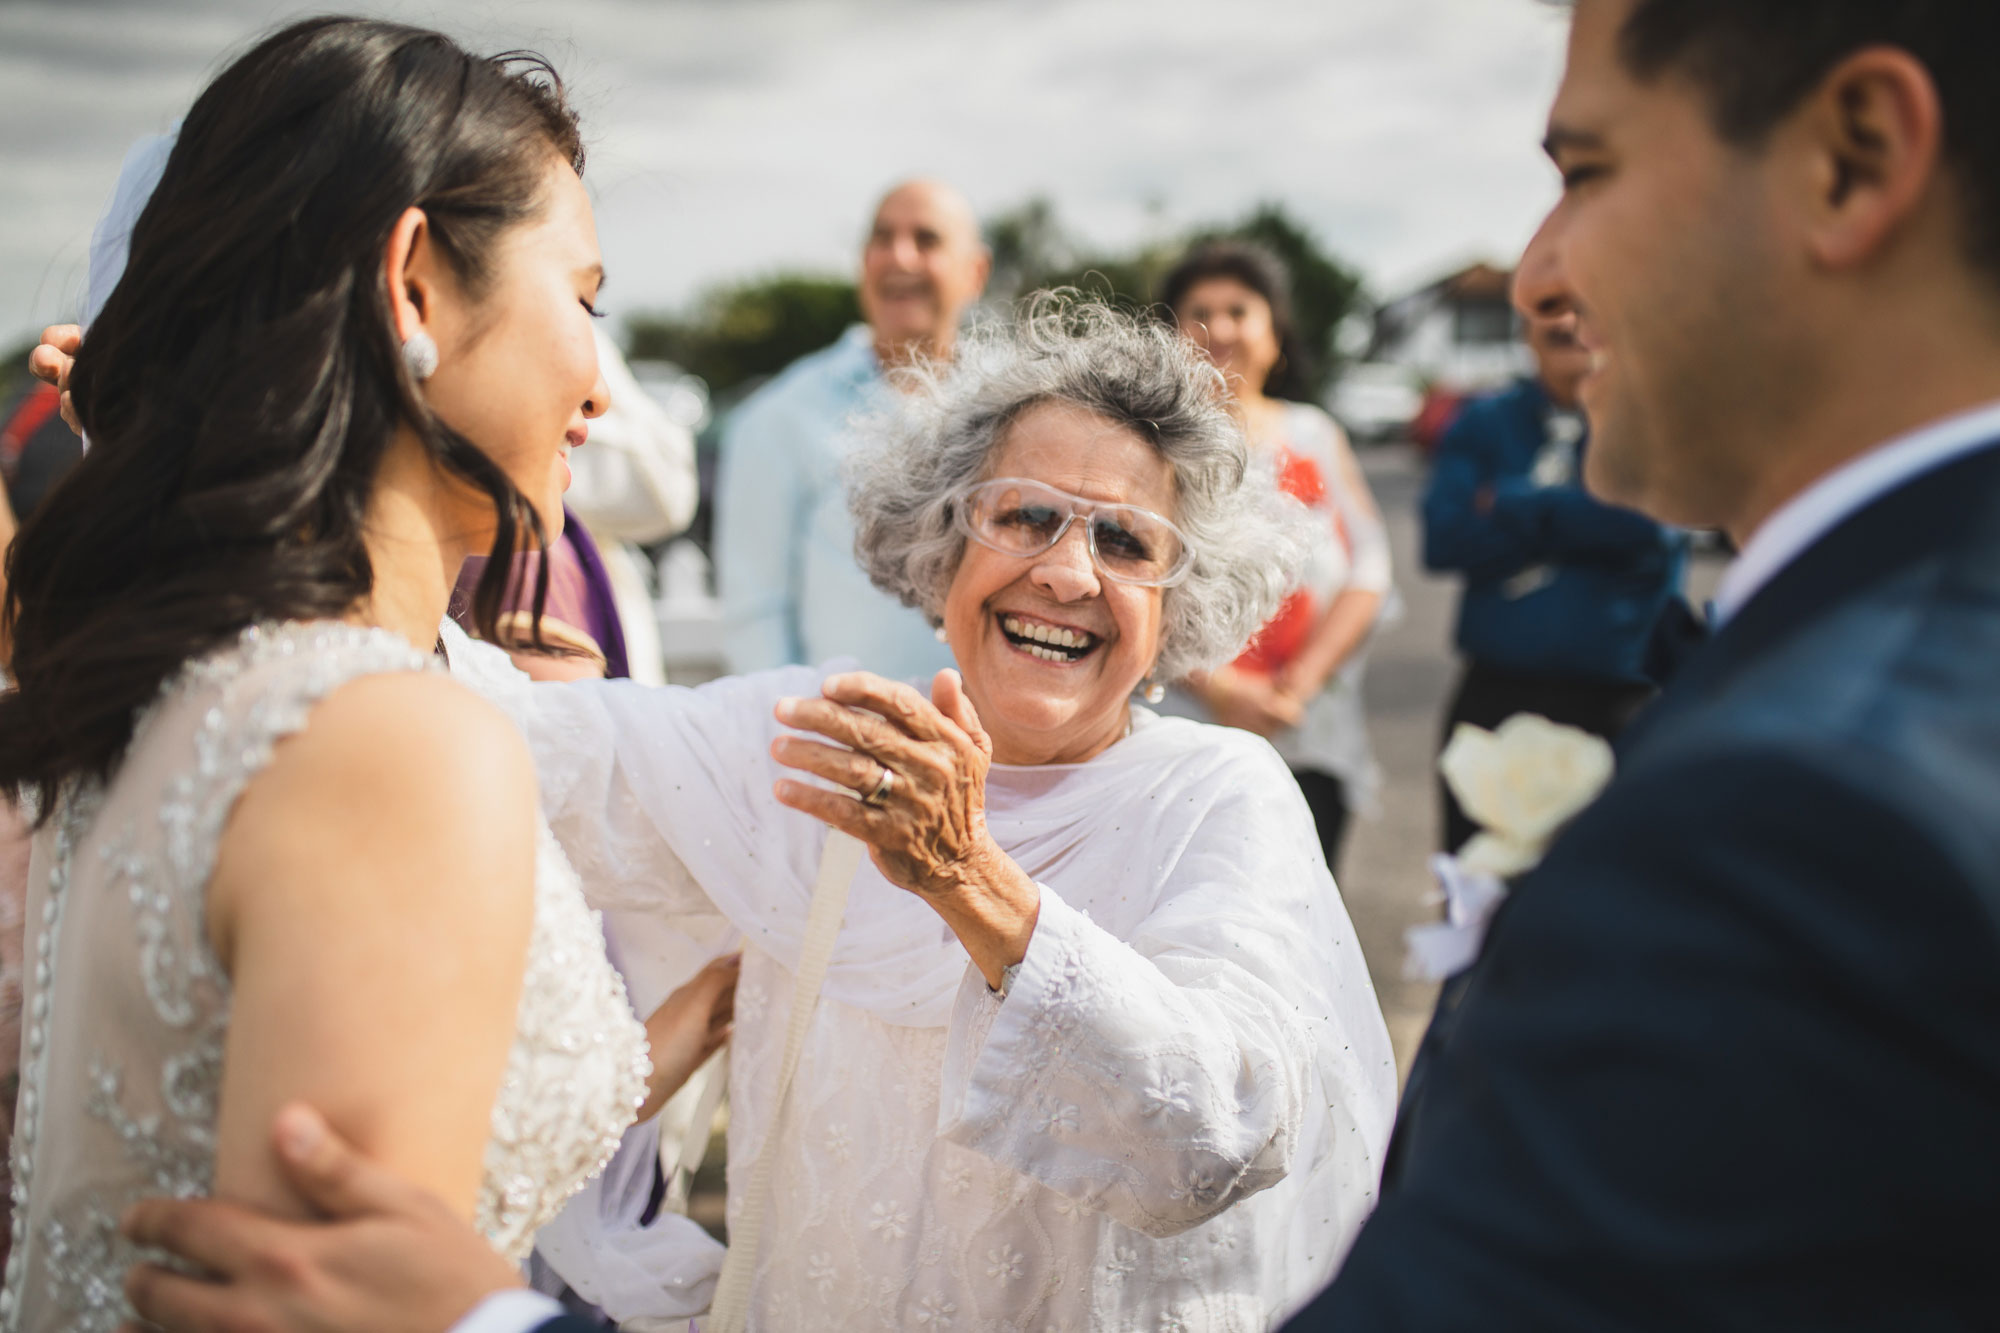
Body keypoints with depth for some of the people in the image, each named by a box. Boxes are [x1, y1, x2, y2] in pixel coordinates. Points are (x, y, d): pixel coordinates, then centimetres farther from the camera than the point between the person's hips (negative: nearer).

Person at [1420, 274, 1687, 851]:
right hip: (1495, 697, 3)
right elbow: (1444, 540, -4)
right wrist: (1579, 520, -10)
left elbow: (1652, 525, -18)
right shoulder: (1484, 424, 10)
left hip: (1614, 704, -3)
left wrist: (1513, 507, -8)